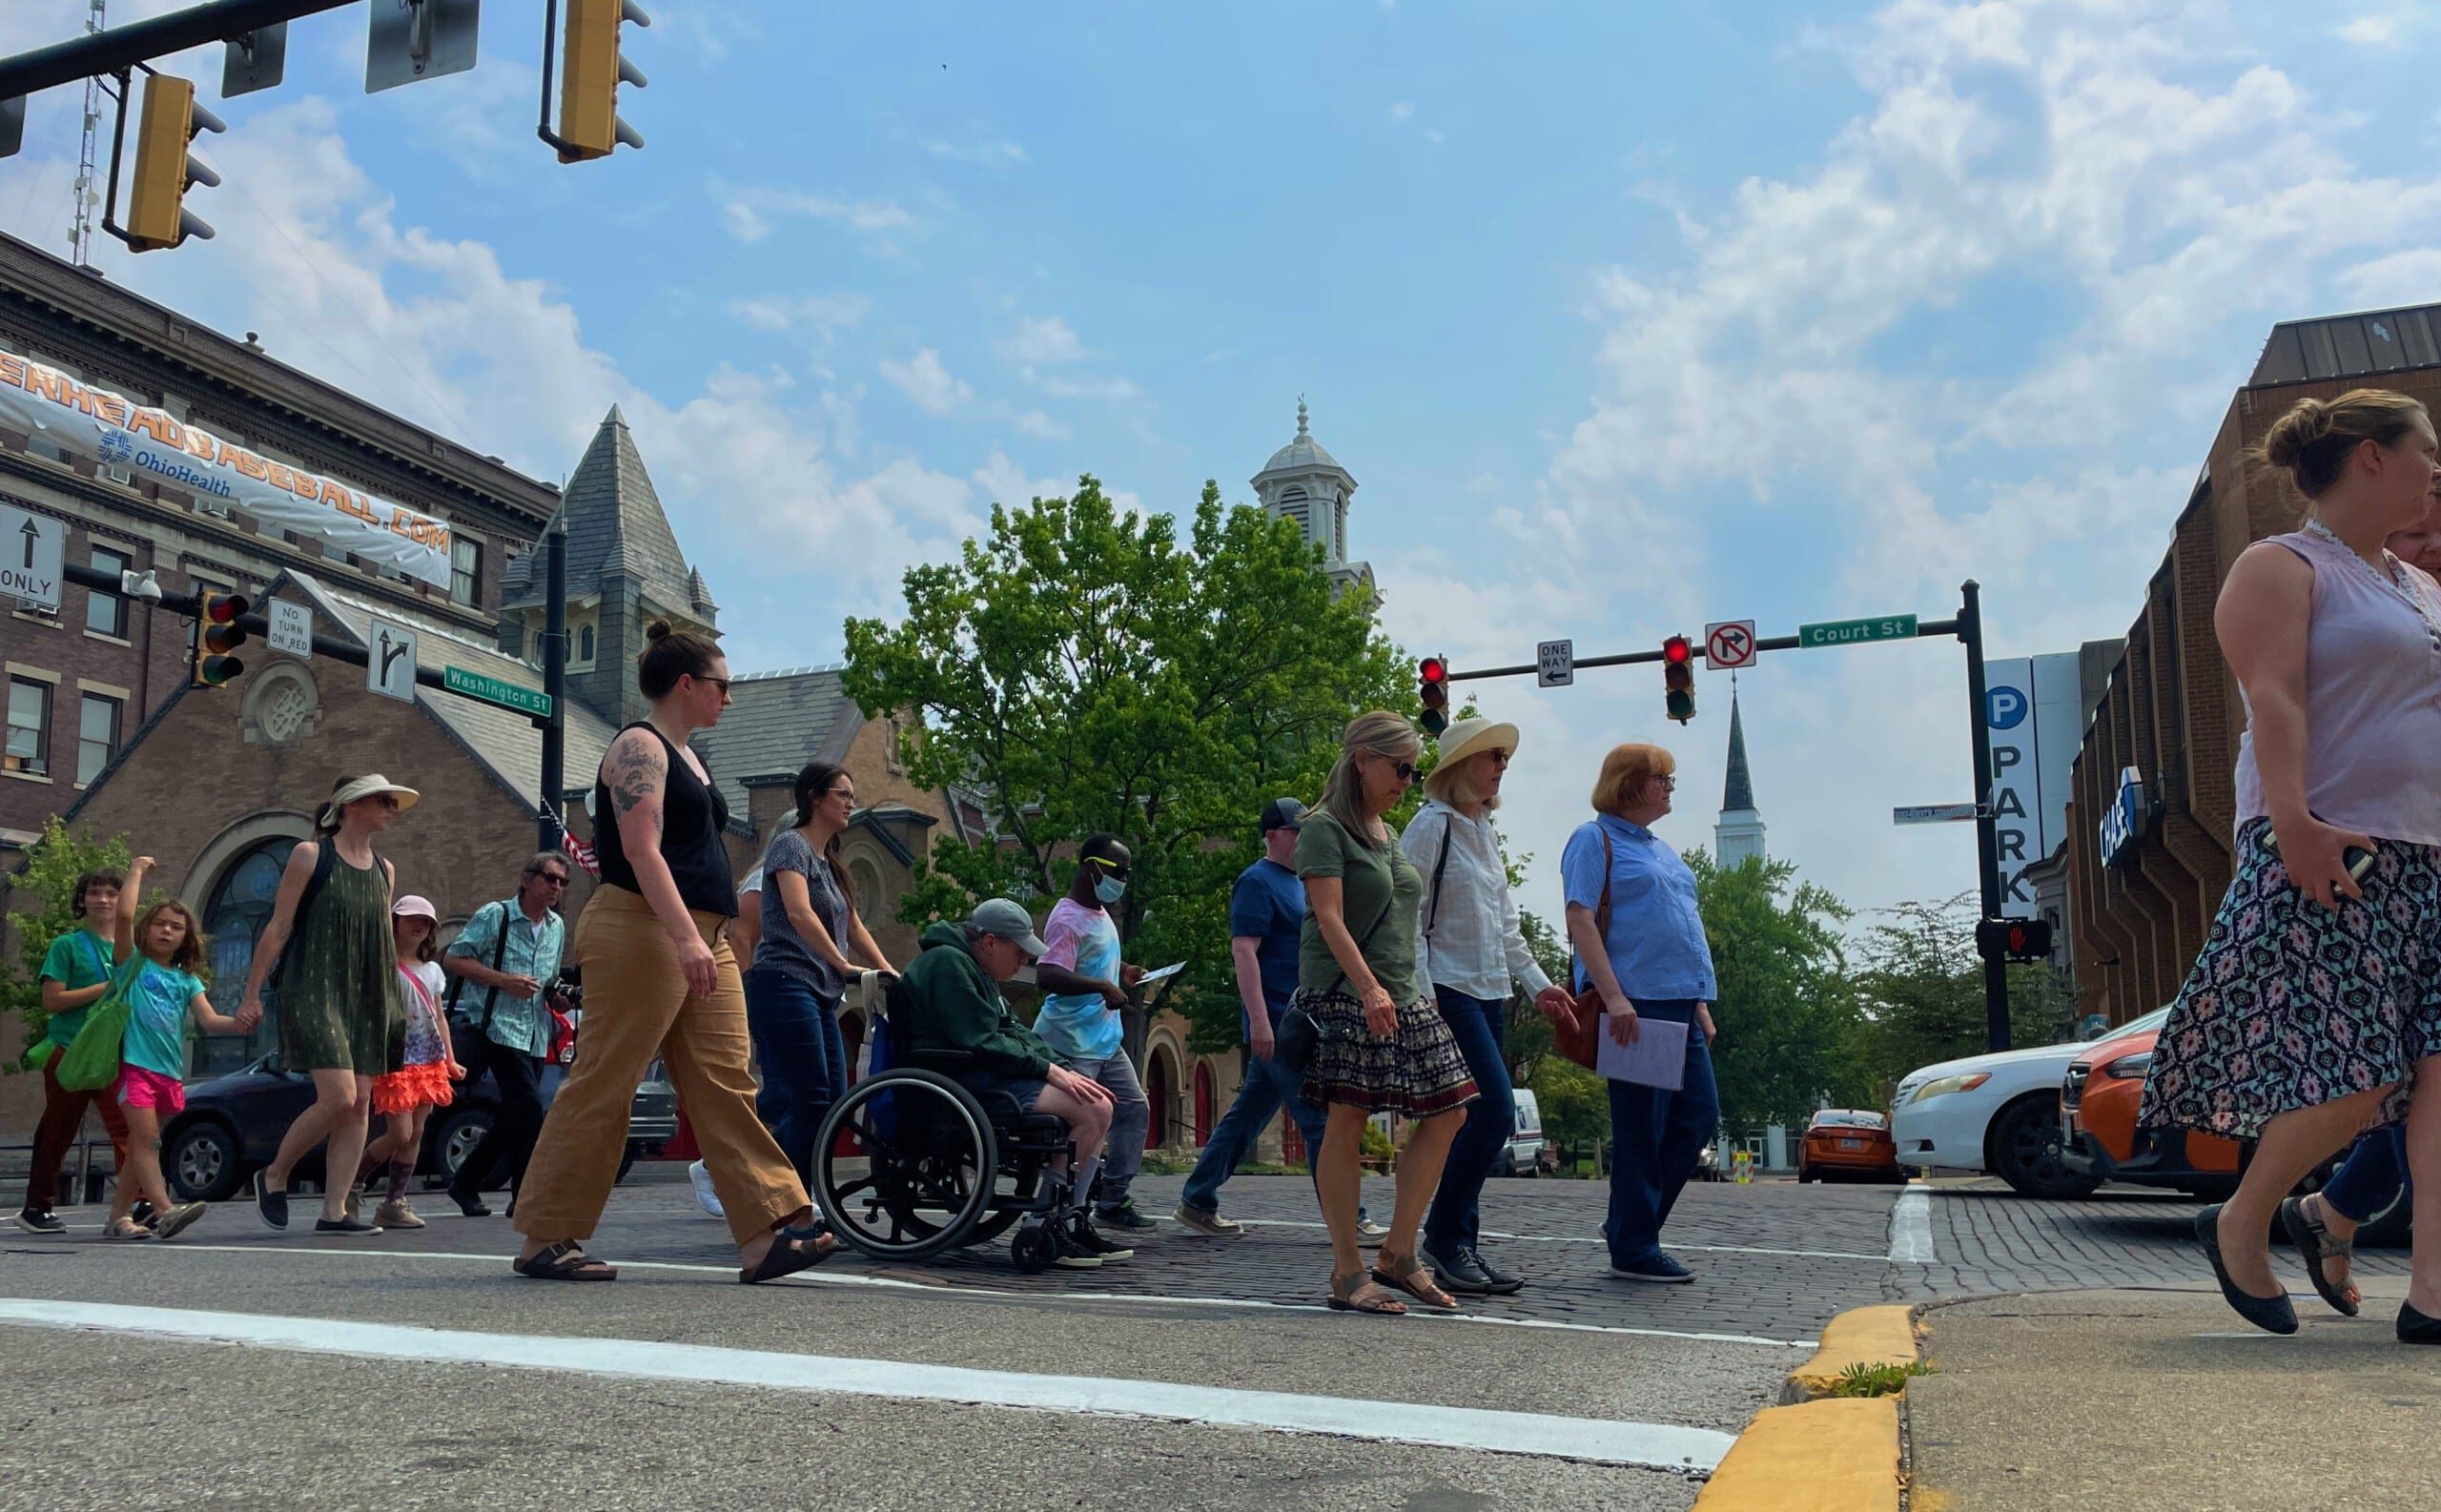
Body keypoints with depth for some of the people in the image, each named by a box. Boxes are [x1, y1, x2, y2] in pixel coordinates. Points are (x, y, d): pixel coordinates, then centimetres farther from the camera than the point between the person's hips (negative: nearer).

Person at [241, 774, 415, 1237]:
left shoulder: (383, 870, 14)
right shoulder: (310, 855, -2)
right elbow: (278, 928, -2)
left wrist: (394, 1005, 18)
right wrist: (252, 992, -4)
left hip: (365, 1001, 6)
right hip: (313, 993, -6)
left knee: (360, 1104, -1)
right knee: (338, 1097, -16)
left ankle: (334, 1211, 3)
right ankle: (273, 1176, 8)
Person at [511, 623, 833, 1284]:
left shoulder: (687, 757, 22)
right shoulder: (639, 747, -6)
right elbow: (642, 850, -18)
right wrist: (686, 937, -28)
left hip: (700, 938, 9)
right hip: (640, 932, -9)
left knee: (725, 1082, 0)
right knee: (602, 1085, -4)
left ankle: (766, 1237, -4)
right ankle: (545, 1239, 7)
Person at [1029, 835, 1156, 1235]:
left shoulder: (1101, 914, 14)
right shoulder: (1068, 919, -16)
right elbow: (1047, 976, -29)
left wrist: (1122, 973, 12)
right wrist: (1101, 986, -35)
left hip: (1106, 1039, 10)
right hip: (1072, 1043, -10)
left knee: (1135, 1110, 12)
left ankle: (1112, 1201, 20)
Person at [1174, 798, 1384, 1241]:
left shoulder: (1297, 883, 20)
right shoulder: (1258, 882, -10)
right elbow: (1244, 950, -18)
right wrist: (1259, 1019, -24)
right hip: (1278, 1024, -10)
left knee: (1248, 1115, 12)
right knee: (1321, 1120, -8)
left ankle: (1197, 1202, 18)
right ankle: (1349, 1219, -4)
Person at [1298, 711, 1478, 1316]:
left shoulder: (1390, 835, 20)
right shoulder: (1325, 828, -5)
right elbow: (1329, 918, -15)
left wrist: (1403, 989, 20)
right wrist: (1368, 988, -25)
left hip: (1402, 994, 9)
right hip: (1344, 994, -9)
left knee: (1447, 1112, 3)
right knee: (1346, 1124, -6)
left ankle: (1398, 1255, 11)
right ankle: (1347, 1274, 1)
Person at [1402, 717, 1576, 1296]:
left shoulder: (1486, 831, 18)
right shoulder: (1432, 825, -8)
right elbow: (1408, 916, -12)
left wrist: (1537, 983, 18)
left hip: (1490, 992, 9)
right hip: (1449, 990, -9)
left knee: (1480, 1121, 7)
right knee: (1494, 1111, -15)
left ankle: (1459, 1248, 13)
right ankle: (1443, 1236, -3)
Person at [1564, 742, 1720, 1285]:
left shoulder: (1663, 849, 23)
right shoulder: (1595, 838, -3)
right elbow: (1581, 920, -13)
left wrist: (1700, 1000, 18)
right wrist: (1614, 997, -21)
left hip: (1680, 1003, 9)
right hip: (1633, 1005, -9)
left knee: (1700, 1114, 7)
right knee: (1641, 1127, -4)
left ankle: (1632, 1225, 18)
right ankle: (1633, 1248, 6)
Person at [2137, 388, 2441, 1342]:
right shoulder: (2281, 570, 0)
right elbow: (2274, 697, -14)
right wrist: (2293, 821, -25)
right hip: (2326, 859, -8)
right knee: (2352, 1077, -12)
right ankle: (2241, 1226, 10)